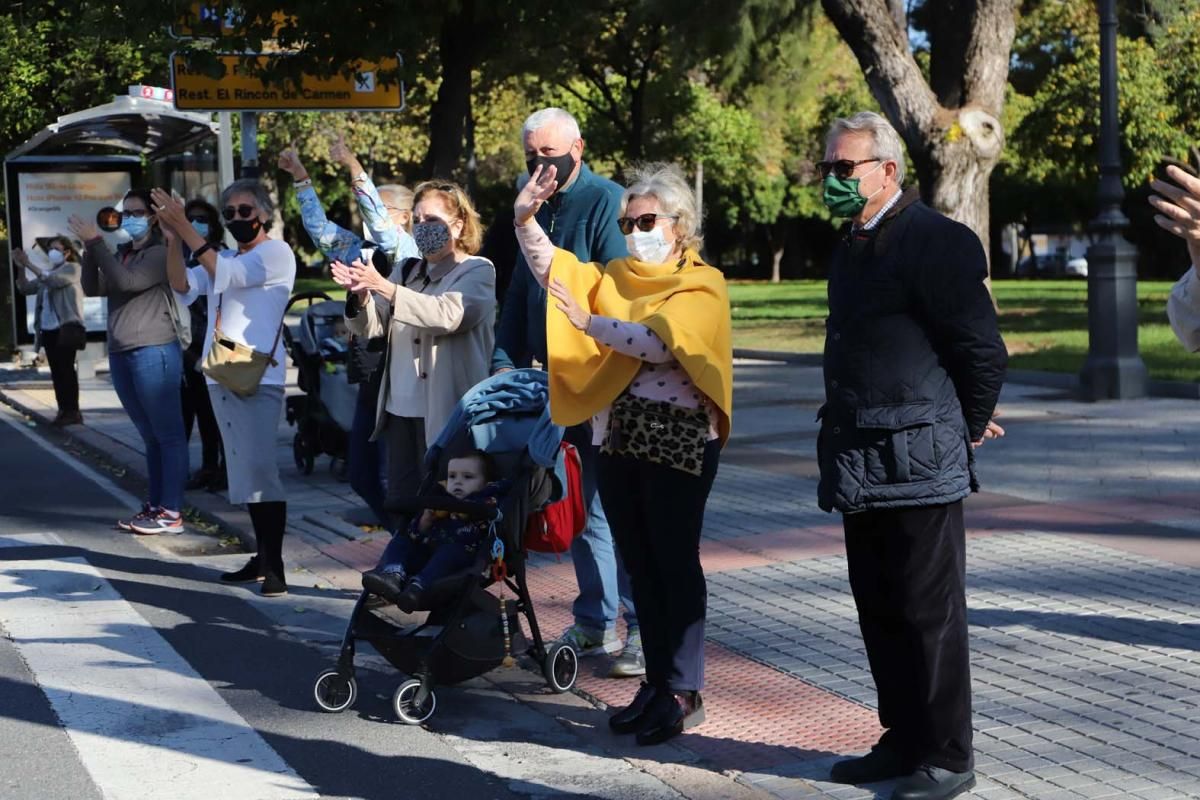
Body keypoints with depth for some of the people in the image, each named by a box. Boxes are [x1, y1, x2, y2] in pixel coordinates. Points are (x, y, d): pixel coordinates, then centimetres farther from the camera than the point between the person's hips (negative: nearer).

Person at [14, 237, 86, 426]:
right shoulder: (47, 272, 21)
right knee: (56, 371, 7)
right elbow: (25, 288, 14)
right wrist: (20, 268, -1)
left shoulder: (72, 268, 1)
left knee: (66, 369, -10)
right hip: (48, 329, 7)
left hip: (66, 328, -7)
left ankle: (73, 412, -8)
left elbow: (54, 280, -17)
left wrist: (29, 264, -17)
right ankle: (63, 410, 11)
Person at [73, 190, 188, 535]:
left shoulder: (160, 253, -6)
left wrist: (95, 242, -16)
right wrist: (90, 248, -3)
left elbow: (127, 281, -19)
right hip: (120, 354, 8)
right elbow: (92, 288, 9)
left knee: (168, 434, -6)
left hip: (154, 353, -8)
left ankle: (171, 513, -7)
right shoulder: (120, 254, 18)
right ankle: (155, 506, 17)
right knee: (150, 436, 13)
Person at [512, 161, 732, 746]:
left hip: (678, 439, -6)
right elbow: (554, 270, 9)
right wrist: (526, 219, -6)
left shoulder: (700, 286, -6)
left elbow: (660, 342, -22)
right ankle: (657, 682, 19)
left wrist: (590, 322, -28)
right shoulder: (616, 277, 15)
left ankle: (684, 692, 5)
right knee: (640, 565, 11)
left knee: (674, 562, -2)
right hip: (618, 436, 7)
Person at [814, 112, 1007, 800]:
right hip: (861, 460, 9)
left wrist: (968, 428, -3)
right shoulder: (854, 249, 16)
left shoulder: (937, 241, -13)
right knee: (881, 611, 14)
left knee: (929, 612, -2)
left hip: (918, 461, -9)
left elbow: (984, 349, -13)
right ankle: (905, 742, 24)